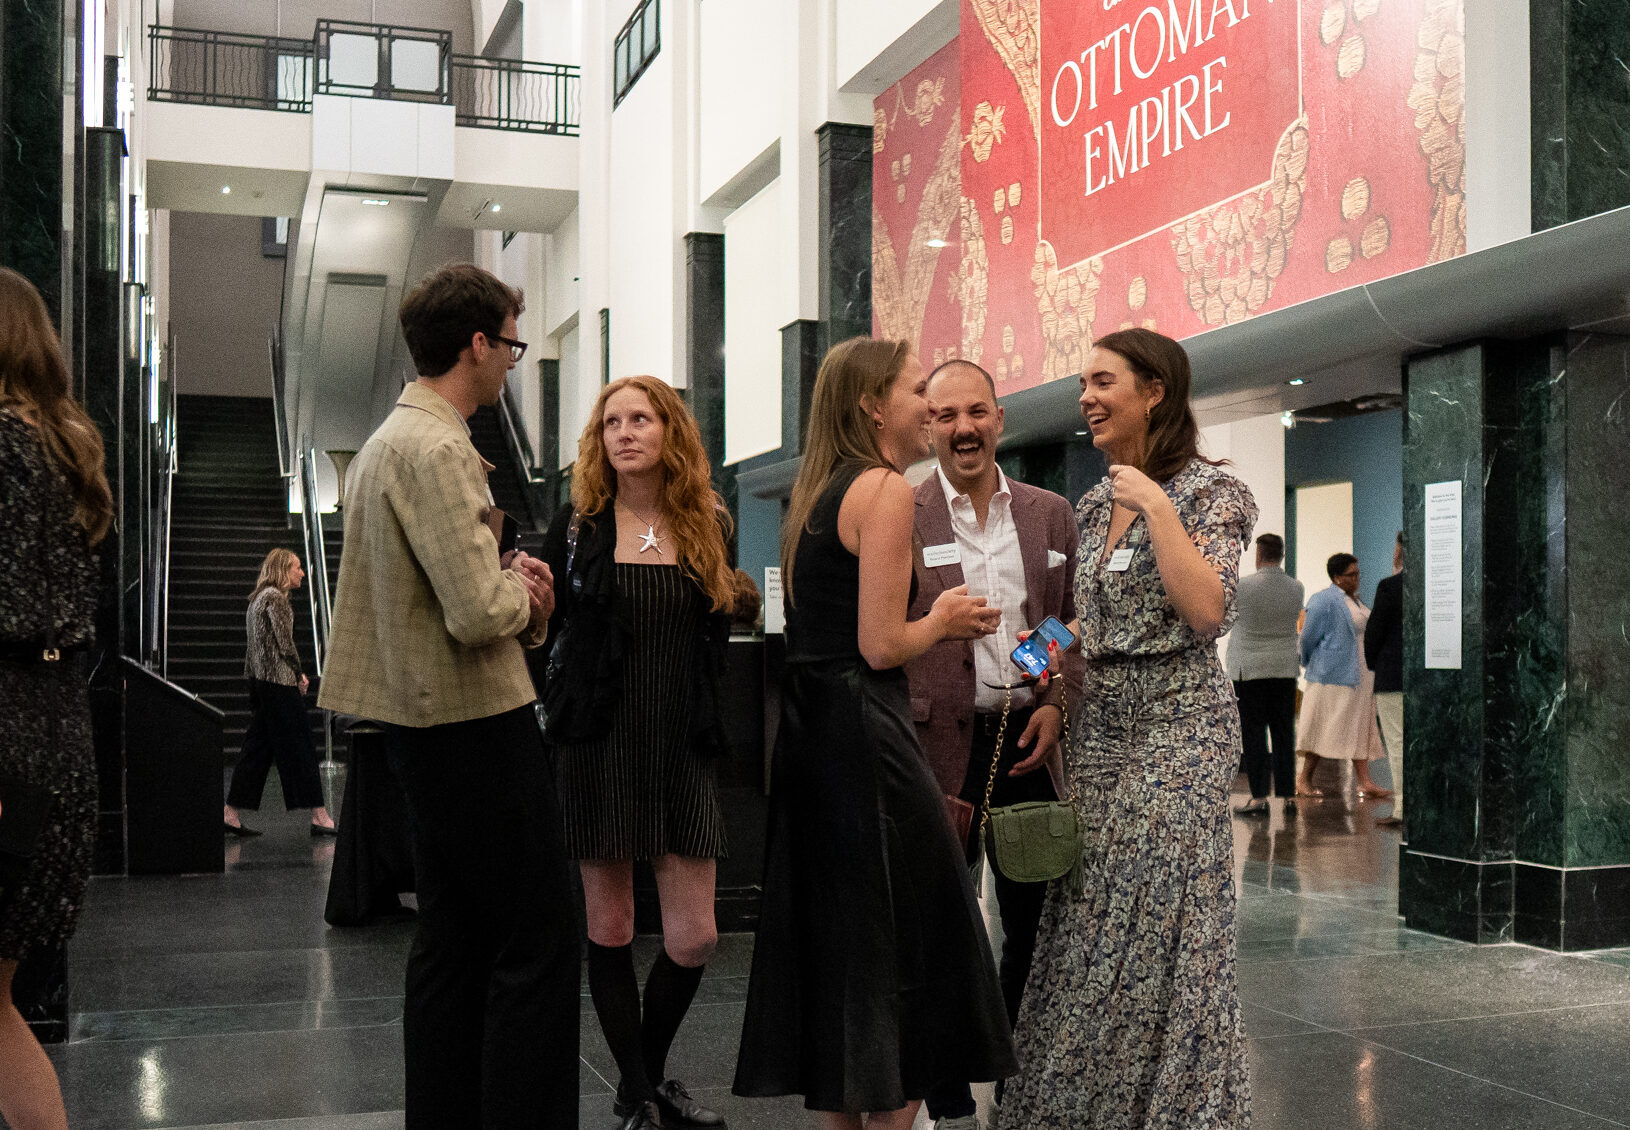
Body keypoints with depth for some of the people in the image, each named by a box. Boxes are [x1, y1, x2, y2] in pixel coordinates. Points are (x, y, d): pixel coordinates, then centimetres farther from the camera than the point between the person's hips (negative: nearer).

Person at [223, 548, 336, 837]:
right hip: (278, 679, -10)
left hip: (258, 678, 10)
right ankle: (319, 816, -3)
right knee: (299, 745, -6)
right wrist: (300, 674, -3)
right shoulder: (275, 598, -11)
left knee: (258, 745, 10)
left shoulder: (258, 598, 18)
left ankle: (232, 813, 7)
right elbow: (285, 643, -16)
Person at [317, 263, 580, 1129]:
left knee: (451, 942, 15)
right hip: (476, 722, -10)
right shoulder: (437, 449, -17)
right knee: (539, 947, -5)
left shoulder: (387, 441, 15)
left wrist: (511, 586, 6)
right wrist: (523, 595, -4)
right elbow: (480, 614, -25)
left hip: (422, 724, 10)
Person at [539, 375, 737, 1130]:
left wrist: (737, 601, -2)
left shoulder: (707, 526, 7)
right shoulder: (577, 526, 0)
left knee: (693, 939, 0)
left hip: (683, 749, 2)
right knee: (610, 930, 5)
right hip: (597, 746, -2)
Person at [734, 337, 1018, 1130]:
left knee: (828, 931, 15)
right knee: (903, 941, 1)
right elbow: (881, 646, -18)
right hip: (864, 736, -9)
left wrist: (940, 620, 18)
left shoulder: (814, 492, 15)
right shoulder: (886, 489, -12)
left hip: (807, 732, 9)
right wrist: (944, 620, 1)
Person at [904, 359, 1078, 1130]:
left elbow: (1076, 625, 11)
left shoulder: (1052, 515, 8)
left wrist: (1057, 704, -3)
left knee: (1036, 923, 11)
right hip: (938, 744, -3)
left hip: (1030, 740, 3)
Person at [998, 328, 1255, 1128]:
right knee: (1087, 927, 7)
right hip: (1098, 724, 7)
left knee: (1161, 927, -4)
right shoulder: (1092, 504, 14)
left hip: (1175, 728, -6)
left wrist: (1156, 505, -18)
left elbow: (1205, 610, -21)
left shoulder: (1213, 492, -6)